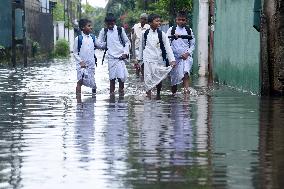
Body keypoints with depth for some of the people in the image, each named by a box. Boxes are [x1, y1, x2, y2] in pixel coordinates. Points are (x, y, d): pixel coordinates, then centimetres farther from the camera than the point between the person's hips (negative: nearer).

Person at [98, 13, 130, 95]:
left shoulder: (120, 30, 3)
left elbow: (127, 42, 9)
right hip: (111, 57, 1)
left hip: (120, 57, -1)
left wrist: (125, 53, -1)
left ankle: (121, 90, 13)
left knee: (121, 76, -10)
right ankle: (111, 93, 9)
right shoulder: (104, 31, 6)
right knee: (112, 77, 1)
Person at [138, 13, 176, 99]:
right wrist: (139, 58, 17)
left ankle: (158, 94, 31)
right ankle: (148, 95, -6)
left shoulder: (162, 34, -3)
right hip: (148, 59, 0)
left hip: (159, 60, 1)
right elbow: (141, 46, 12)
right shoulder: (145, 34, 0)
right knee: (148, 78, -9)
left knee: (159, 79, 10)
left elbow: (168, 47, -6)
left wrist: (172, 60, -15)